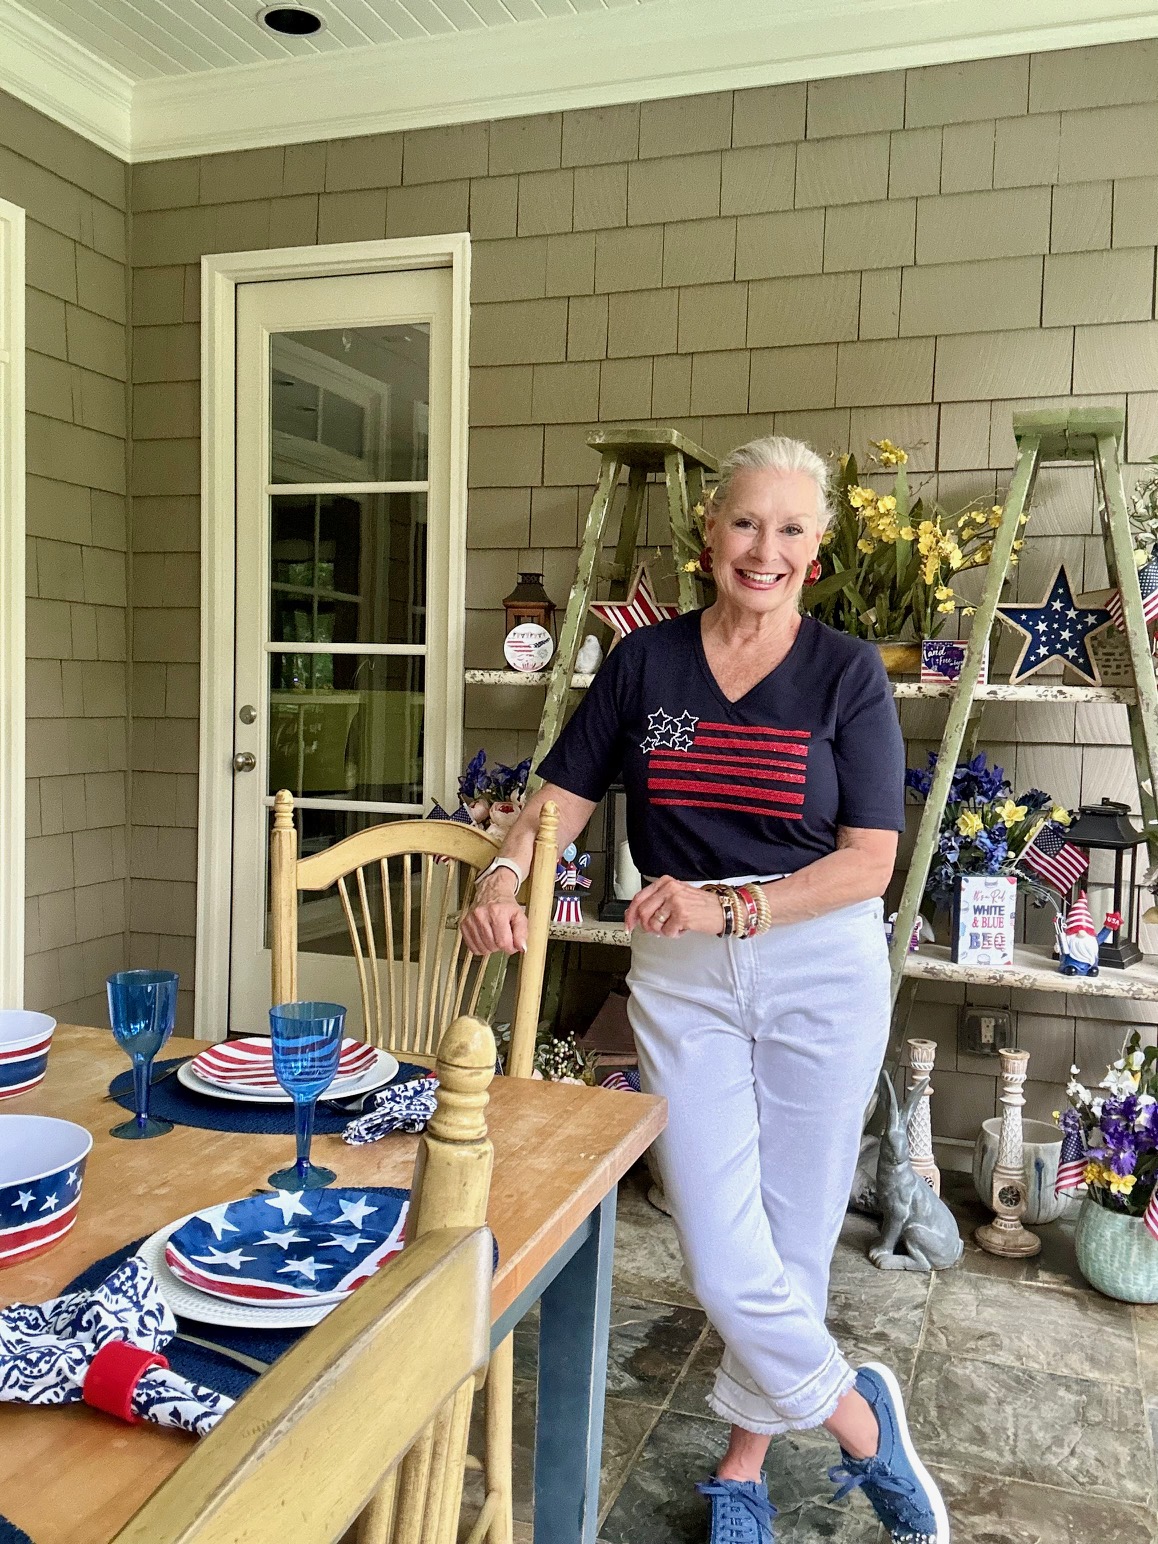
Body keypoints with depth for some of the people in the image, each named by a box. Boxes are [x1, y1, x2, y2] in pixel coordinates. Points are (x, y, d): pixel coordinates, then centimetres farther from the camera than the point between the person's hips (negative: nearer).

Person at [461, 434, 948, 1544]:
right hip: (680, 980, 1)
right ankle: (862, 1421, 26)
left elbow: (869, 861, -8)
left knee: (791, 1244, 9)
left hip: (820, 968, -1)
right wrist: (503, 875, -15)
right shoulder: (645, 661, 3)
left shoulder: (847, 674, -3)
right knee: (723, 1265, -2)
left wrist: (729, 906, -19)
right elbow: (561, 799, 5)